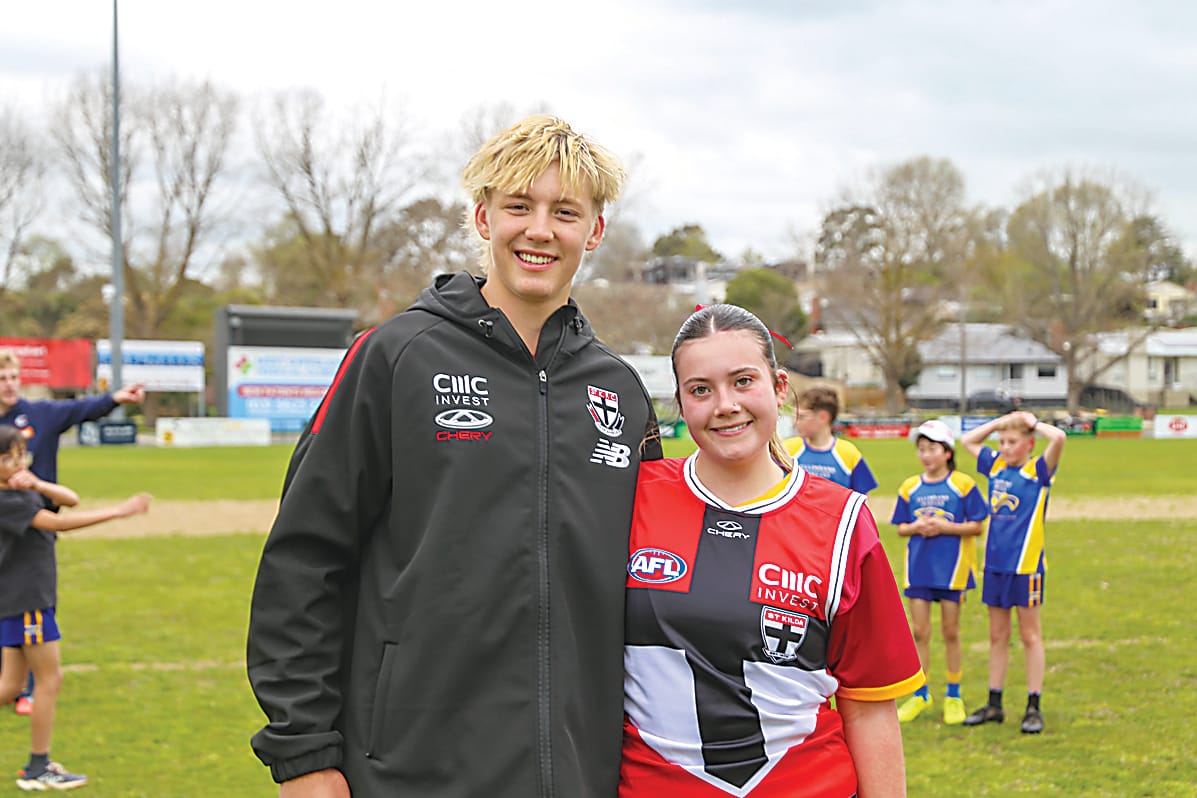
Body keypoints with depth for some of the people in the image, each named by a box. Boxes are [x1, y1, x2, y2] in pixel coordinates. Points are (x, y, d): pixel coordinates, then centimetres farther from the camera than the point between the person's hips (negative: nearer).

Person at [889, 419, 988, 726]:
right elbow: (900, 528, 10)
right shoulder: (910, 488, 5)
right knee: (919, 631, 4)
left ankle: (953, 697, 17)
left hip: (952, 567, -3)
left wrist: (943, 527, -17)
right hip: (918, 566, 3)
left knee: (950, 631, 5)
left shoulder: (963, 485, -5)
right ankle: (920, 694, 17)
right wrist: (916, 527, -11)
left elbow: (977, 526, -6)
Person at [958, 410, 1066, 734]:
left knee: (1030, 635, 2)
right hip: (995, 563, 6)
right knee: (997, 635, 12)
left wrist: (1032, 421, -7)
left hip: (1026, 564, -6)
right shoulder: (995, 466, 9)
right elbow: (968, 440, 22)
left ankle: (1034, 707, 8)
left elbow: (1058, 437, -24)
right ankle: (994, 704, 19)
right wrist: (1000, 422, 11)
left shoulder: (1038, 471, -7)